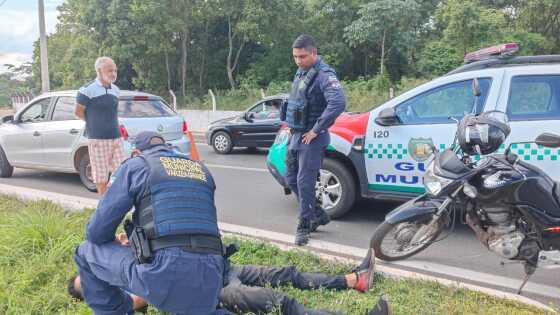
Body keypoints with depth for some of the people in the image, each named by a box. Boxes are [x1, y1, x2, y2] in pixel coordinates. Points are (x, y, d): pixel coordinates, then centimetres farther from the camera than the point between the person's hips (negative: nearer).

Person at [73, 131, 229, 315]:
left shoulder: (134, 165, 11)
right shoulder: (202, 171, 25)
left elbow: (96, 232, 11)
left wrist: (114, 244, 34)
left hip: (163, 273, -4)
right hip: (209, 279, 4)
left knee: (87, 253, 19)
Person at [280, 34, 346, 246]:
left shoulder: (324, 75, -16)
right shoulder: (300, 73, 13)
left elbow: (338, 103, -30)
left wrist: (316, 129, -24)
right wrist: (292, 125, 14)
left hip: (311, 139, -9)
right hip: (296, 135, 9)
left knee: (305, 183, -6)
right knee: (291, 179, 14)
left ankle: (304, 226, 8)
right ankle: (318, 215, 29)